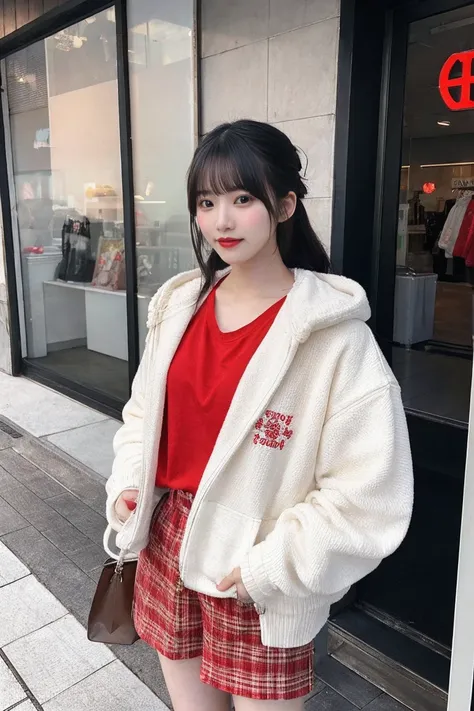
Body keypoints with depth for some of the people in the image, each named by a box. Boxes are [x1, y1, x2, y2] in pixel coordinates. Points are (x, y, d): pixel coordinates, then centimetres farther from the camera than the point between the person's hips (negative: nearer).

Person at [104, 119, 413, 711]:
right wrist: (127, 482, -2)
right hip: (166, 544, 5)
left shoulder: (334, 334, -19)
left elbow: (368, 493, -17)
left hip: (258, 583, -5)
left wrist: (270, 567, -17)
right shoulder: (179, 304, -2)